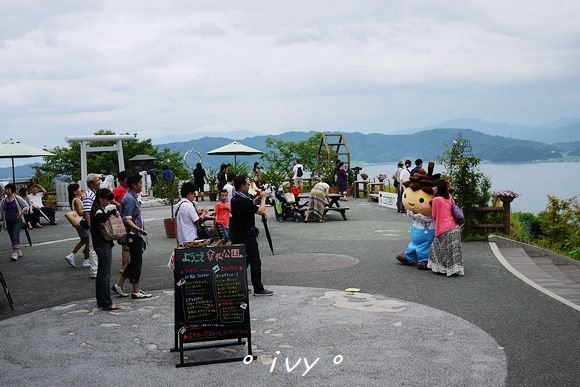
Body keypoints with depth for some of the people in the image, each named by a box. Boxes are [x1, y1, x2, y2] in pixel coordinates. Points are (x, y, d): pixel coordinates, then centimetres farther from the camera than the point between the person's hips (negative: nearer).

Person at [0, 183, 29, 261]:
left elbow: (26, 206, -3)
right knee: (12, 238, 10)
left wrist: (21, 212, -16)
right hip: (8, 222, 5)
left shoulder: (18, 198, -7)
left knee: (15, 236, -15)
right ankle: (18, 251, 24)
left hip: (17, 221, -5)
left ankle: (15, 253, -16)